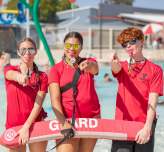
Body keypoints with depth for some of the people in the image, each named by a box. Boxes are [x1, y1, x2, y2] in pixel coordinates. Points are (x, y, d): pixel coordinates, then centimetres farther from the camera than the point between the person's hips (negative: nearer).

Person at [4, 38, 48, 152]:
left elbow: (38, 105, -8)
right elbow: (12, 75, -23)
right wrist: (19, 76, -47)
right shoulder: (9, 70, 3)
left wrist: (26, 126, -19)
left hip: (36, 124, 0)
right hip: (13, 125, 1)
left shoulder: (42, 77, 1)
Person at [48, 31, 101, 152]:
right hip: (68, 119, -2)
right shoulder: (56, 69, 3)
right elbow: (55, 98, -6)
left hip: (92, 117, 2)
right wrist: (63, 122, -21)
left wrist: (89, 66, -43)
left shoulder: (89, 62, 9)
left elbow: (95, 69, -17)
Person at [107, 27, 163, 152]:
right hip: (122, 123, 1)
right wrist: (114, 62, -39)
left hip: (144, 125, -1)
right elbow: (117, 68, -14)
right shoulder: (122, 66, 12)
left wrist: (147, 127, -18)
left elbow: (152, 101, -6)